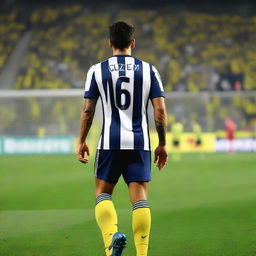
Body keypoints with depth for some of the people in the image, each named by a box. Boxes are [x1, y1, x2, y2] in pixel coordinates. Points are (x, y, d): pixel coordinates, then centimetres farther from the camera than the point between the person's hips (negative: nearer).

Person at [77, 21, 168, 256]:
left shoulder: (97, 70, 2)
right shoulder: (148, 70, 4)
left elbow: (88, 110, 0)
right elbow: (160, 110, 0)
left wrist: (82, 142, 10)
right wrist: (162, 144, 6)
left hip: (110, 142, -1)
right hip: (140, 143, 1)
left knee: (103, 193, 9)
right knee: (140, 197, 3)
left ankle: (112, 235, -17)